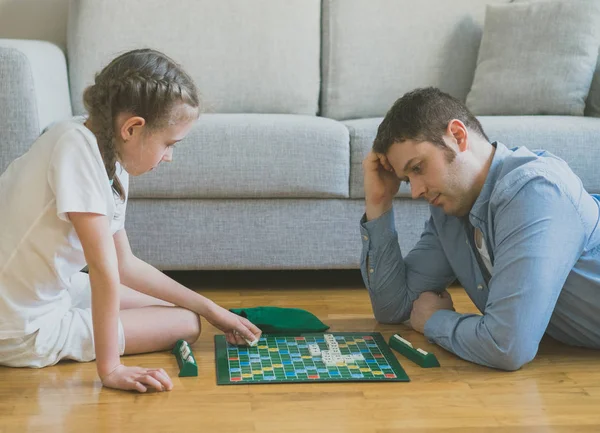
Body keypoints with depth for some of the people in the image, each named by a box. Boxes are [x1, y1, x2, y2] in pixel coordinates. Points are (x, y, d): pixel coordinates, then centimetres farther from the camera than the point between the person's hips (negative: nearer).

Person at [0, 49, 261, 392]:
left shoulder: (114, 166, 1)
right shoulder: (77, 147, -27)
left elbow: (126, 264, 10)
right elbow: (104, 269, -28)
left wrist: (211, 308, 10)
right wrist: (110, 368, -27)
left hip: (53, 290, 9)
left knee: (188, 311, 21)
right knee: (186, 325, -3)